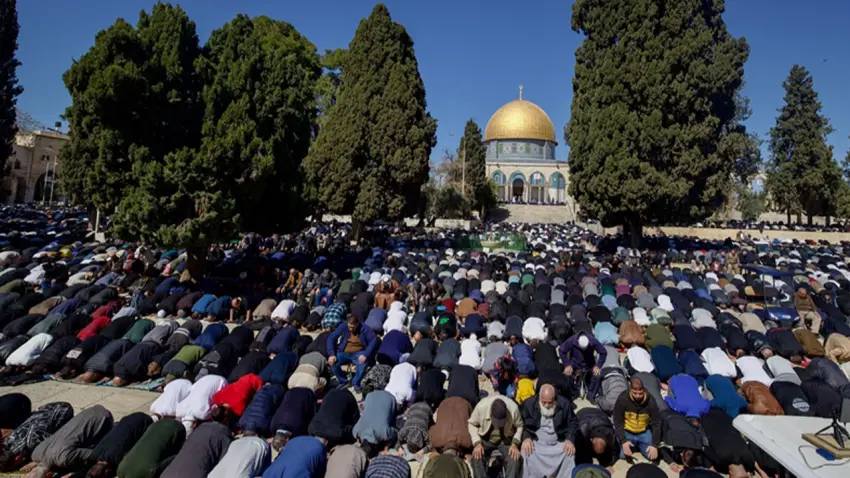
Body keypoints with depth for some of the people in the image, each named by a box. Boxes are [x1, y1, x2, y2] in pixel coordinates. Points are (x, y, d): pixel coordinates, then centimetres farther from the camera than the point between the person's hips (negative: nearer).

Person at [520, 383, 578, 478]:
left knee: (569, 454, -26)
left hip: (559, 443, 1)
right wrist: (526, 438, -18)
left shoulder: (565, 404, -6)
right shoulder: (529, 404, -7)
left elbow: (573, 423, 3)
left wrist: (570, 439, -12)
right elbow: (523, 424, 0)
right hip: (536, 443, 0)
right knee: (526, 453, -27)